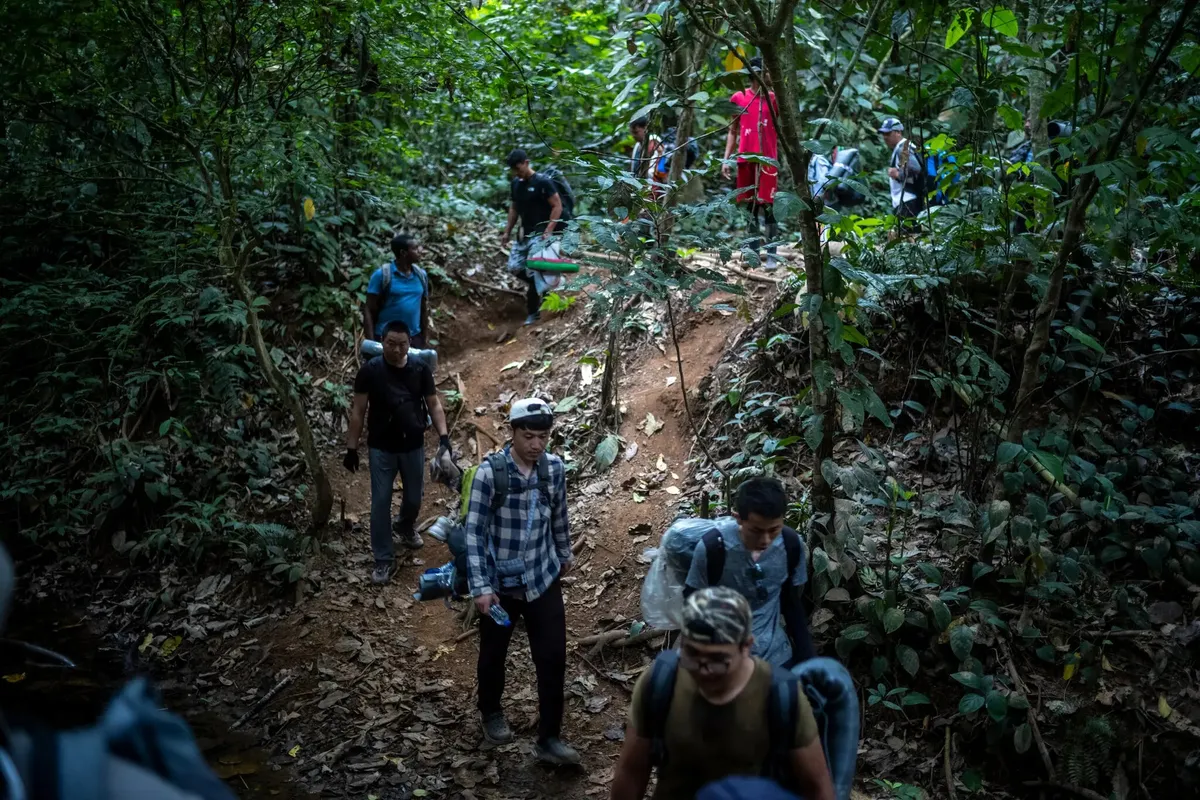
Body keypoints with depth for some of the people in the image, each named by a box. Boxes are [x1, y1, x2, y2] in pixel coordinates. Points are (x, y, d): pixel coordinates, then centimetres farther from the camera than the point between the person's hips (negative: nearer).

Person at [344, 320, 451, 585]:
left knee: (414, 497, 16)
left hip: (414, 446, 2)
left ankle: (405, 527, 49)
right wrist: (351, 447, -7)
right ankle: (384, 560, 10)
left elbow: (434, 405, 2)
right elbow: (358, 411, -5)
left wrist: (443, 435, -10)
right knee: (381, 502, 0)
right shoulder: (370, 371, -10)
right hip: (381, 448, -2)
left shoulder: (420, 370, -5)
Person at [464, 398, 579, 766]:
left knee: (553, 659, 2)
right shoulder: (489, 473, -20)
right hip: (500, 582, -3)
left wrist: (564, 555, 22)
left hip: (543, 579, 3)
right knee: (494, 654, 18)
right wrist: (481, 587, -23)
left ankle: (549, 738, 17)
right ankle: (491, 712, 45)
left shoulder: (554, 468, -7)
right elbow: (474, 532, -19)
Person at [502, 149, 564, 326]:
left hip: (540, 234, -8)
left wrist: (548, 231, -22)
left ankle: (533, 312, 2)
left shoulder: (543, 182, -14)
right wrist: (507, 232, 15)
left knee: (533, 272, -10)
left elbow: (557, 206, -14)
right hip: (524, 234, 8)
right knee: (514, 267, 3)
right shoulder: (516, 183, 9)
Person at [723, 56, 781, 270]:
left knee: (768, 206, -5)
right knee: (751, 206, 8)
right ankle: (753, 252, 15)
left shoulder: (773, 98, 1)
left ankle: (772, 254, -4)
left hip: (767, 159, -3)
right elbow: (732, 131, 13)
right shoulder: (738, 98, 8)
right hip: (745, 158, 3)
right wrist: (726, 159, 5)